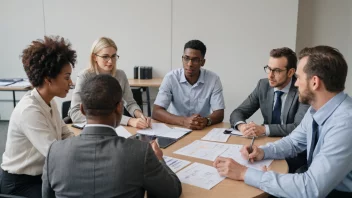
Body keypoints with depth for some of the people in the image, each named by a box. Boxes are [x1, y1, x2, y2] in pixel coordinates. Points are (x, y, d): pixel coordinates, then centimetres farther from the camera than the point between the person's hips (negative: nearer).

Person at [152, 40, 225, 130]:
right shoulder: (171, 78, -9)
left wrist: (206, 121, -30)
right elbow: (156, 112, -15)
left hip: (203, 129, 1)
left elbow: (219, 114, -8)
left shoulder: (213, 79, -7)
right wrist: (183, 121, -29)